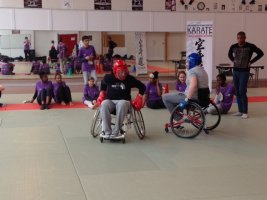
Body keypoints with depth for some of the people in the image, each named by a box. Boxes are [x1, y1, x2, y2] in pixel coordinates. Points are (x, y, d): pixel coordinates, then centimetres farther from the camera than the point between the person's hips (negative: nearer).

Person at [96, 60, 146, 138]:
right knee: (104, 105, -35)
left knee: (122, 105, -39)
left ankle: (116, 132, -36)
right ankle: (107, 131, -32)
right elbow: (103, 85, 21)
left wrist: (139, 98, -1)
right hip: (110, 100, 1)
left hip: (123, 100, -1)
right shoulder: (108, 78, -2)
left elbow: (142, 87, 8)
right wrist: (101, 95, 12)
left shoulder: (130, 79, -4)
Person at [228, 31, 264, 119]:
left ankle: (245, 112, 0)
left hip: (244, 71, -5)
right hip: (235, 71, 5)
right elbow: (229, 54, 25)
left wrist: (251, 62, -5)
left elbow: (260, 53, -3)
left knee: (242, 92, -10)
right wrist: (233, 61, 9)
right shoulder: (233, 46, 3)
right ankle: (240, 111, 17)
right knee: (237, 92, 7)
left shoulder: (250, 46, -8)